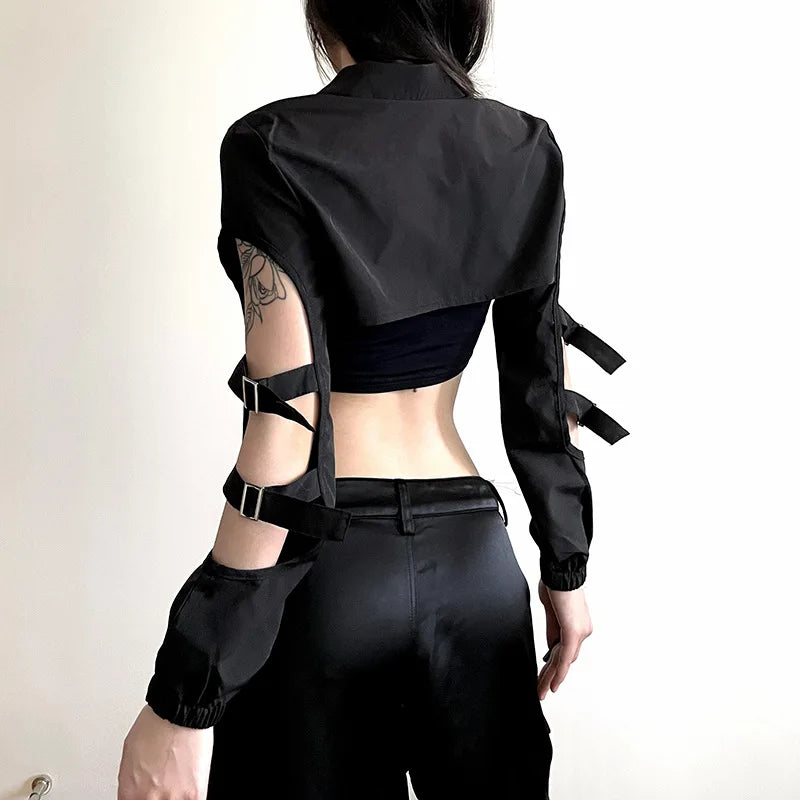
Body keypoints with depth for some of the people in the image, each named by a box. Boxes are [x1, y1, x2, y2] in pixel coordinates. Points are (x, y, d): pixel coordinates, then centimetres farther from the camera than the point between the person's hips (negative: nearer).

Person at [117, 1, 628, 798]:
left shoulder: (276, 147, -14)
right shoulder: (521, 154, 1)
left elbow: (287, 433, -20)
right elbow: (543, 387, 6)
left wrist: (181, 700, -14)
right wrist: (566, 569, 17)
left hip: (330, 566, -4)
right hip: (474, 554, 5)